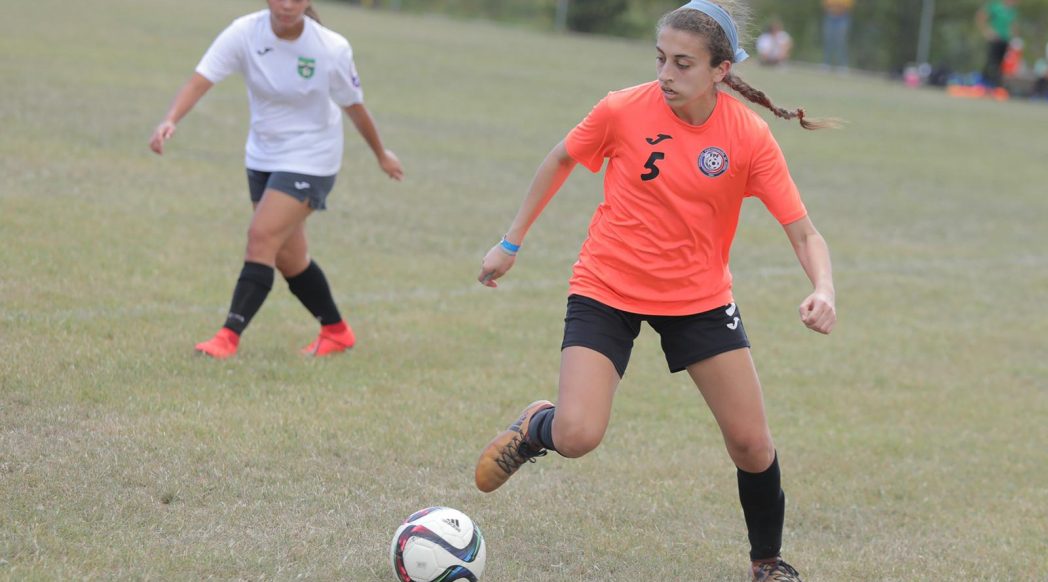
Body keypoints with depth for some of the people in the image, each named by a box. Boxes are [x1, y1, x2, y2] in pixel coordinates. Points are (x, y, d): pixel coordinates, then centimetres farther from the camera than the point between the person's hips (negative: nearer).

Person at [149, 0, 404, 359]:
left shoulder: (332, 50, -18)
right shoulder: (244, 33, -14)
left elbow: (354, 106, -3)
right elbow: (201, 79, -24)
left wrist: (381, 154, 10)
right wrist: (170, 120, -41)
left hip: (310, 160, -5)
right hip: (262, 156, 5)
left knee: (262, 236, -19)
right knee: (287, 256, 12)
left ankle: (230, 336, -16)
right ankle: (336, 332, 31)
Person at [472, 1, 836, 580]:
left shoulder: (749, 136, -13)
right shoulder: (624, 110, -14)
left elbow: (803, 233, -12)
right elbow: (558, 162, 5)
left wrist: (823, 290, -33)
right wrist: (510, 244, 10)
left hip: (699, 297, 1)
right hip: (607, 289, -1)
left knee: (751, 443, -1)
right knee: (576, 438, -19)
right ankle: (535, 427, 19)